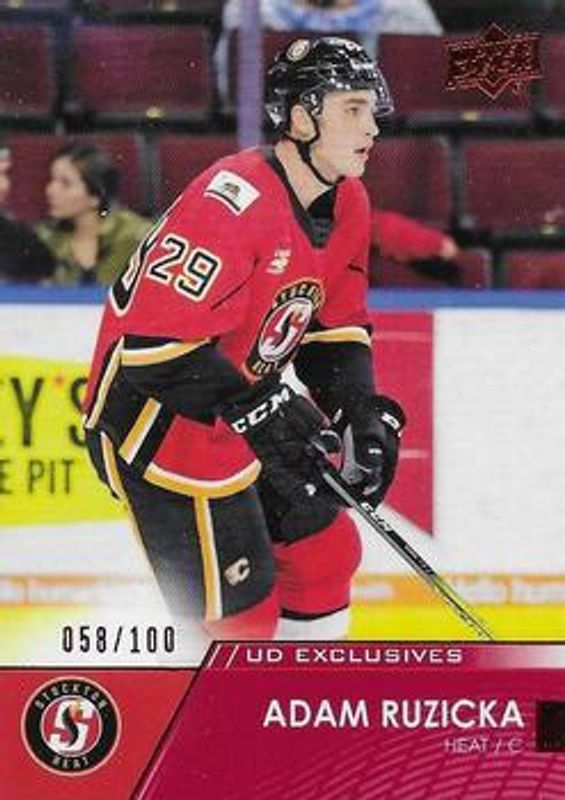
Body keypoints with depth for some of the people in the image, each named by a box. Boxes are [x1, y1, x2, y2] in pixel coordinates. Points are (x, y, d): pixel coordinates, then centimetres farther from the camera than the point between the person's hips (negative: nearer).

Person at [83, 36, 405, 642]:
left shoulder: (347, 205, 3)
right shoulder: (235, 201, -28)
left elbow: (333, 325, 14)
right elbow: (154, 339, -30)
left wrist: (365, 411, -2)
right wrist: (257, 409, -32)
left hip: (247, 413, 10)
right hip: (156, 417, -10)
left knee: (325, 549, 15)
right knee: (239, 606, -12)